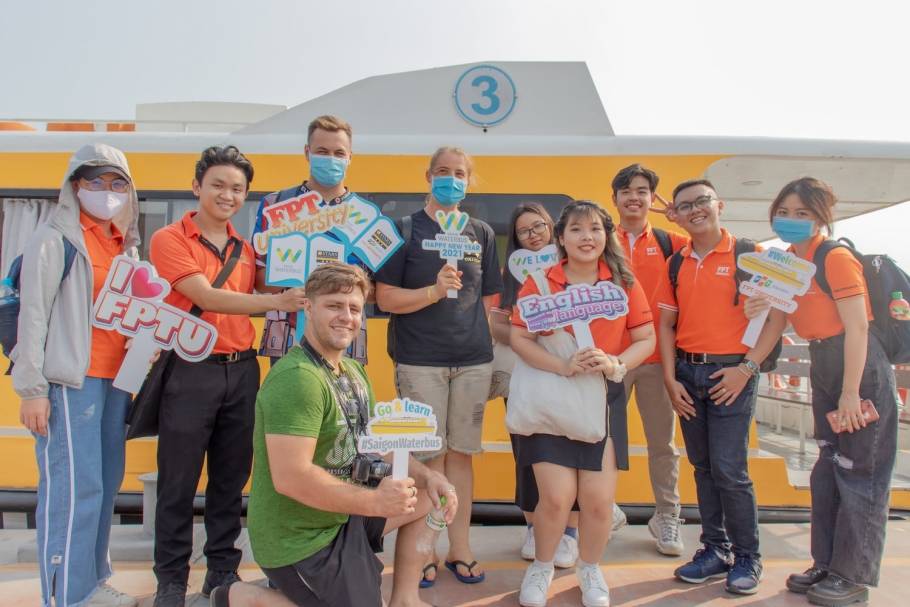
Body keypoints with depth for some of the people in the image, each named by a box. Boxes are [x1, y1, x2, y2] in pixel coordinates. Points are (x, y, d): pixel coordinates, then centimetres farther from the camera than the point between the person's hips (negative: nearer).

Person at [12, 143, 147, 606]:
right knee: (73, 488, -5)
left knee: (107, 483, 11)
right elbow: (33, 315, -9)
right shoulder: (54, 239, -4)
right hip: (69, 382, -7)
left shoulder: (125, 245, 16)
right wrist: (32, 389, -13)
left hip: (115, 381, 7)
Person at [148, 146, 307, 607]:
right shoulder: (170, 239, -4)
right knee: (179, 480, 5)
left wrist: (296, 298, 0)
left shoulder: (246, 249, 12)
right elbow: (206, 297, -17)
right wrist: (276, 301, -26)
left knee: (231, 477, 13)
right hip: (191, 370, -5)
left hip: (241, 370, 5)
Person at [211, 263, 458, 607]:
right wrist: (374, 502, -25)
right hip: (300, 540, -9)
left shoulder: (353, 373, 5)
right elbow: (290, 477, -31)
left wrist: (427, 476, -5)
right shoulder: (297, 378, -25)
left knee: (432, 498, 9)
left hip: (339, 514, 9)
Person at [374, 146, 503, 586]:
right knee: (428, 455, 3)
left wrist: (477, 336, 4)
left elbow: (488, 298, 15)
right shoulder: (405, 229, 1)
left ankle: (459, 547, 22)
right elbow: (386, 298, -6)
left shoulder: (482, 233, 11)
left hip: (473, 359, 3)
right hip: (420, 361, -3)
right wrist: (434, 290, -18)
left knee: (461, 453, 9)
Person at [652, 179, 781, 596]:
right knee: (702, 467, 11)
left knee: (728, 469, -4)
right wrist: (670, 379, 1)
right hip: (687, 374, 5)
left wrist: (746, 367, -14)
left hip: (731, 373, -4)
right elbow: (666, 324, 10)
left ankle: (747, 557, 15)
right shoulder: (676, 264, 10)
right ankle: (715, 549, 25)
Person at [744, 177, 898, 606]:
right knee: (827, 469, 14)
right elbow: (777, 325, 11)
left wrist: (851, 392, -20)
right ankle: (827, 564, 27)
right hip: (822, 368, 8)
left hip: (861, 367, -8)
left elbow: (857, 327, -19)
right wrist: (761, 309, -11)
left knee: (858, 473, 1)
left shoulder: (835, 258, -15)